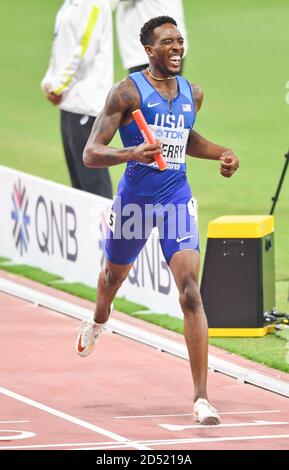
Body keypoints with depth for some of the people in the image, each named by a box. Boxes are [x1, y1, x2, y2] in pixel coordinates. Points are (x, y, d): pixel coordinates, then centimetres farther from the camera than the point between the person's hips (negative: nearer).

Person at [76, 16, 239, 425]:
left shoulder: (193, 95, 5)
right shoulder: (128, 92, -12)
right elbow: (90, 154, -16)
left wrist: (221, 154, 10)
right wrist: (131, 153, -34)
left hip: (177, 200, 2)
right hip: (134, 199, -2)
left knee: (191, 293, -15)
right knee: (114, 275, 24)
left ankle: (201, 398, -18)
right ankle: (98, 322, 63)